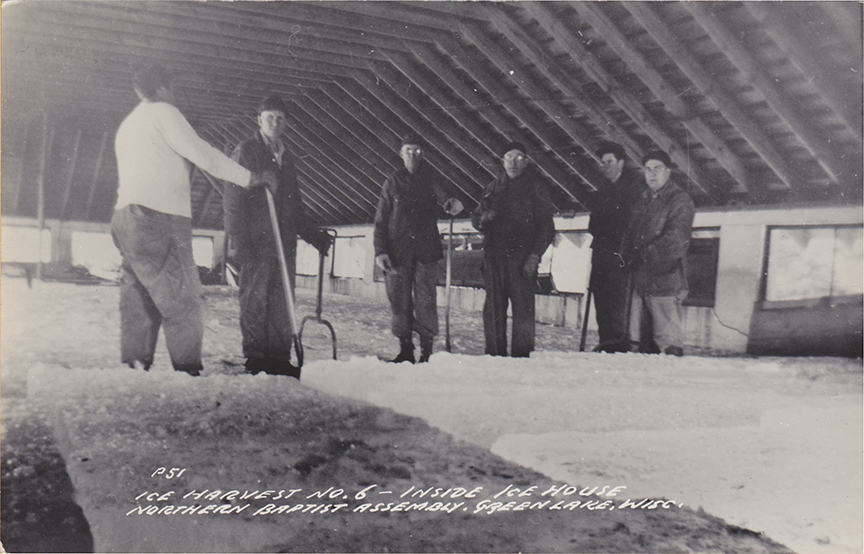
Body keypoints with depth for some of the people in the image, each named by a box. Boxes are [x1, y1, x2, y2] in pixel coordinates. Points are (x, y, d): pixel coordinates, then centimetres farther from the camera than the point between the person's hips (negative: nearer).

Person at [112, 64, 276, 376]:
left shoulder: (128, 125, 27)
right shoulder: (162, 112, -1)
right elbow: (202, 154, -7)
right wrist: (250, 178, -1)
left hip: (125, 218, 9)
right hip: (158, 218, -9)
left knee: (138, 301, 9)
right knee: (182, 301, -10)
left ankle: (134, 369, 9)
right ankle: (189, 373, -14)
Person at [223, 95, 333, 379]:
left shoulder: (286, 157, 21)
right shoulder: (245, 151, 1)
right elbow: (233, 201, -5)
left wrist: (314, 236, 22)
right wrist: (239, 241, -14)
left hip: (284, 241, 6)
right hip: (256, 241, -6)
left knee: (282, 302, 4)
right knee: (255, 300, -4)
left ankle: (280, 358, 8)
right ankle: (255, 358, 3)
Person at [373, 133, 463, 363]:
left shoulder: (430, 177, 11)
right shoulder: (393, 182, 11)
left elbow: (442, 196, -4)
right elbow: (381, 220, 9)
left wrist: (451, 204, -30)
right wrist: (380, 251, -1)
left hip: (426, 249, -1)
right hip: (398, 250, 1)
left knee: (426, 301, -5)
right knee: (399, 301, 0)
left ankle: (427, 350, 0)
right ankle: (405, 349, 9)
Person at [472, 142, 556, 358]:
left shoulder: (536, 188, 6)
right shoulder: (493, 188, 18)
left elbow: (546, 227, 1)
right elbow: (476, 218, 24)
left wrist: (534, 256, -11)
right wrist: (483, 219, -1)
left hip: (522, 257, -4)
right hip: (494, 255, 4)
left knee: (523, 307, -6)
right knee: (493, 308, 4)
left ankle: (522, 356, -1)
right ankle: (494, 355, 12)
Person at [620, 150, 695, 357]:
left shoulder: (680, 200, -4)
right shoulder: (644, 200, 20)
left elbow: (675, 239, -15)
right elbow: (631, 233, 19)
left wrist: (644, 255, -16)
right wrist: (627, 257, 1)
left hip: (665, 280, -7)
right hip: (641, 281, 7)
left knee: (668, 342, -7)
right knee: (639, 341, 10)